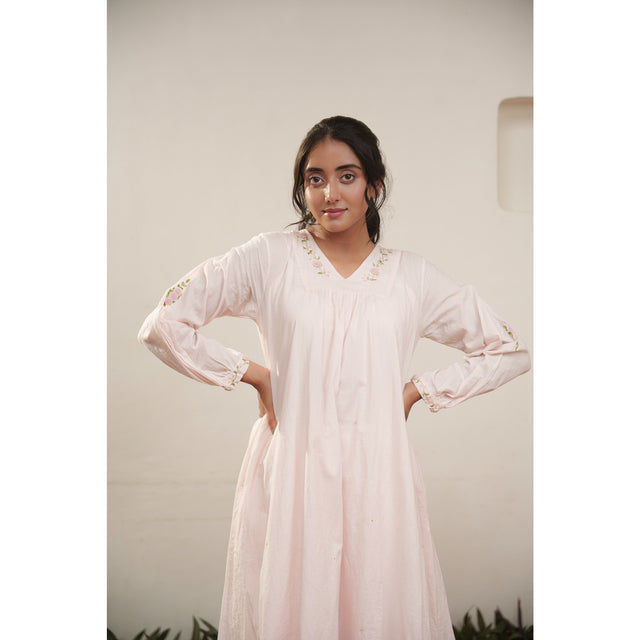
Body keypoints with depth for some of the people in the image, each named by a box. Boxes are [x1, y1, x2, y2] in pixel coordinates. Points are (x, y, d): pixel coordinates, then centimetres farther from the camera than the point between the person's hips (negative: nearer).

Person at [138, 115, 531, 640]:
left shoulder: (411, 276, 7)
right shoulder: (270, 258, 2)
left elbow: (509, 350, 14)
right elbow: (164, 326, 1)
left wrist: (416, 389, 6)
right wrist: (254, 375, 1)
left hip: (377, 477, 2)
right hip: (291, 473, -1)